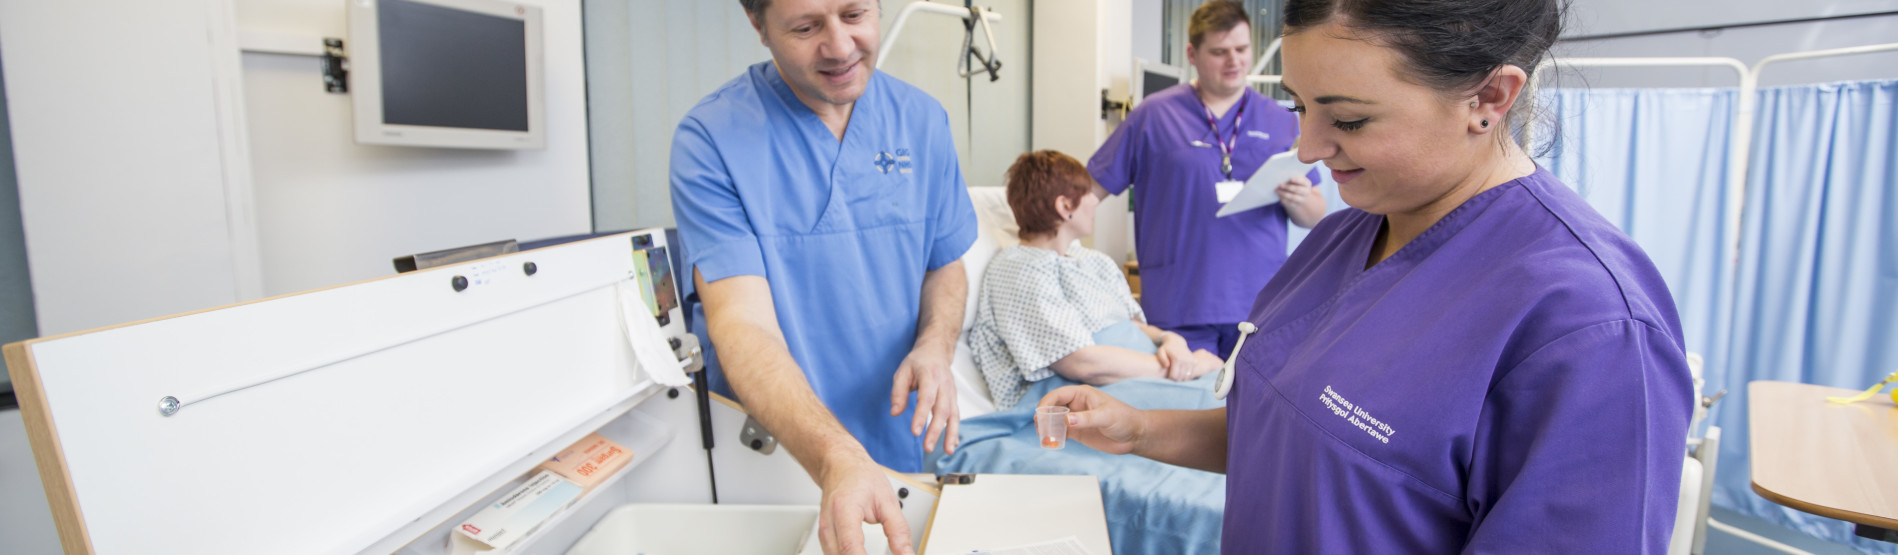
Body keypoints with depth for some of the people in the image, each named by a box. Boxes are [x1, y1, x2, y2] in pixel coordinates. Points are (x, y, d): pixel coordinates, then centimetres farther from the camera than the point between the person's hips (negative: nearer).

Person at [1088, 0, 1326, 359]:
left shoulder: (1280, 121, 11)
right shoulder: (1154, 115, 4)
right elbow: (1090, 189, 3)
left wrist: (1298, 200, -10)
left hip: (1261, 303, 3)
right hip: (1179, 309, -2)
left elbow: (1315, 216, 13)